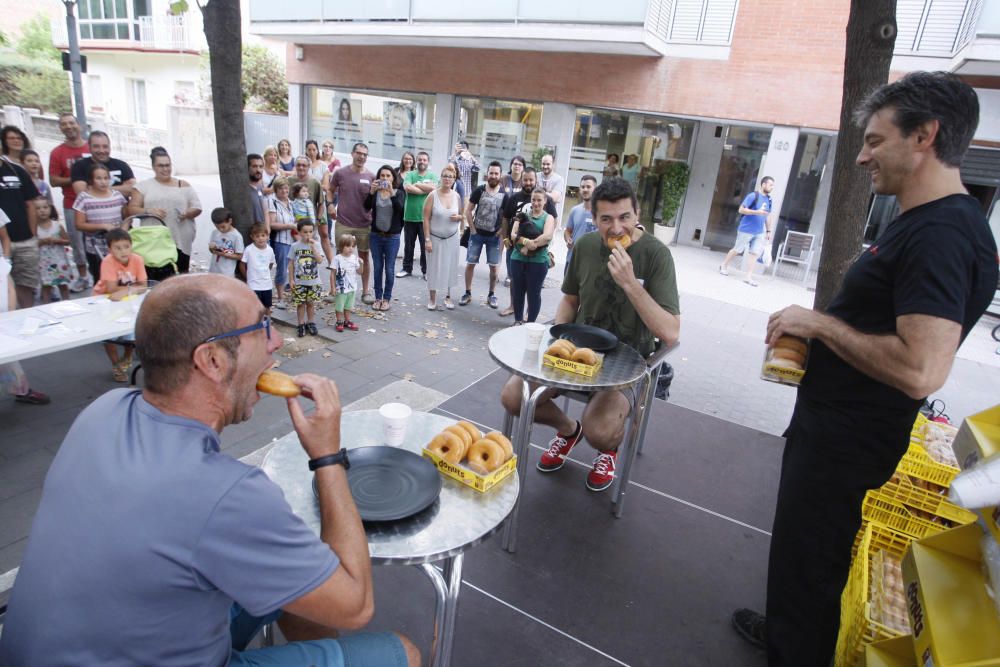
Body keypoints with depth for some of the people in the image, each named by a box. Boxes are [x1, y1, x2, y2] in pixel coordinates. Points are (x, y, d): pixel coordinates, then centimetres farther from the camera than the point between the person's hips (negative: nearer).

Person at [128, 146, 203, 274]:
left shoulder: (183, 185, 14)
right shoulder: (143, 186, 11)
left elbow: (197, 208, 10)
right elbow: (132, 209, 6)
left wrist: (187, 213, -12)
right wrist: (148, 211, -14)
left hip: (180, 241, 1)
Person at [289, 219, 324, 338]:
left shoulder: (315, 245, -1)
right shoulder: (295, 246, -3)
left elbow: (319, 260, -14)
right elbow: (291, 264, 1)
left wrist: (313, 246, -18)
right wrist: (291, 279, -2)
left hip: (314, 281, 1)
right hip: (299, 282, -1)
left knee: (311, 303, 9)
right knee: (300, 304, 6)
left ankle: (311, 324, 23)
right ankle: (301, 325, 16)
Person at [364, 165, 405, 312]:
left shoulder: (399, 192, 0)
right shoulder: (375, 192, 4)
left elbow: (399, 208, -18)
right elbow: (366, 207, -11)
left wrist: (391, 192, -29)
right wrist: (372, 191, -23)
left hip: (392, 236, -2)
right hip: (376, 235, 2)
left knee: (389, 269, 3)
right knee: (377, 268, 7)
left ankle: (387, 298, 16)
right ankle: (378, 297, 18)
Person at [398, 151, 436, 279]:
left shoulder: (432, 176, 4)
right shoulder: (409, 174, 5)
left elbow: (432, 188, -16)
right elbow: (407, 187, -14)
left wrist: (417, 184, -7)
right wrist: (425, 190, -12)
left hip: (425, 217, -1)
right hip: (409, 216, 2)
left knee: (425, 246, 4)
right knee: (408, 245, 11)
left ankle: (426, 270, 14)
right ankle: (407, 269, 23)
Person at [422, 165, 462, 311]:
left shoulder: (457, 196, 1)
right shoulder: (433, 195, -9)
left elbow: (462, 215, 14)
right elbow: (426, 219, -9)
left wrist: (459, 217, -11)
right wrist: (427, 239, -14)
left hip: (452, 238, 3)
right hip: (435, 238, -3)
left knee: (449, 267, 9)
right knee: (434, 268, 2)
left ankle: (448, 297, 23)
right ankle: (432, 299, 15)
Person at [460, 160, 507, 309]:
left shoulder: (504, 195, -3)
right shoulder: (479, 190, -4)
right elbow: (468, 210, -1)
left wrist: (501, 232, -6)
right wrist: (472, 229, -5)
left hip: (494, 236, 0)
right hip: (477, 234, 0)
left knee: (494, 266, 5)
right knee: (470, 263, 2)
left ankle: (491, 295, 18)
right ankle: (468, 293, 14)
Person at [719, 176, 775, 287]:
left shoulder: (768, 199, 10)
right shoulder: (753, 196, -12)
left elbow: (768, 216, 19)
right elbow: (741, 209, -15)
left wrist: (768, 231, 17)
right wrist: (757, 212, -24)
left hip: (759, 232, 6)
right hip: (746, 230, -6)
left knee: (755, 253, -2)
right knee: (737, 250, 8)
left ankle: (748, 277, 0)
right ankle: (724, 265, 30)